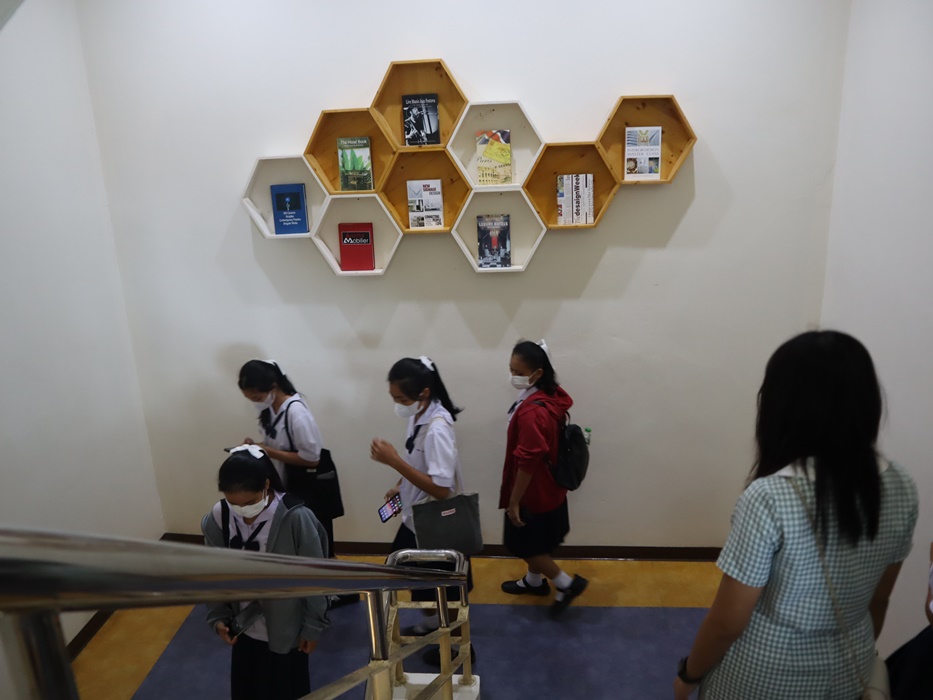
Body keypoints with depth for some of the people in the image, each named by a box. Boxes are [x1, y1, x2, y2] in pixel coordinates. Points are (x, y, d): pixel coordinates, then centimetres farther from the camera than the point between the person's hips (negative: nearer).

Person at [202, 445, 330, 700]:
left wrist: (313, 626, -8)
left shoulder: (296, 518, -28)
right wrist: (218, 616, -6)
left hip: (287, 631, -3)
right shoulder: (218, 518, -14)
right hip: (244, 629, 4)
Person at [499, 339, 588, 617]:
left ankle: (567, 583, 22)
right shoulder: (549, 396, -3)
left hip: (534, 492, -9)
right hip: (548, 487, 9)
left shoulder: (532, 412, -33)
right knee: (536, 542, 27)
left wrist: (514, 501, -19)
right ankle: (534, 580, 47)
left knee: (524, 545, 10)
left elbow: (527, 463, -29)